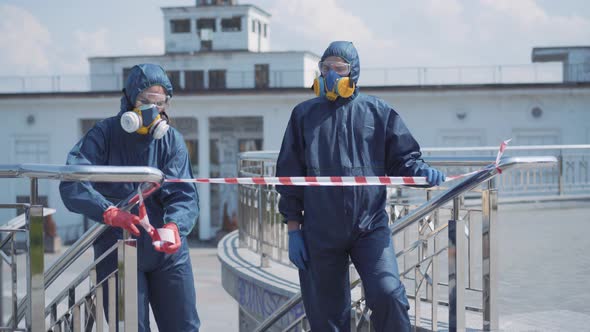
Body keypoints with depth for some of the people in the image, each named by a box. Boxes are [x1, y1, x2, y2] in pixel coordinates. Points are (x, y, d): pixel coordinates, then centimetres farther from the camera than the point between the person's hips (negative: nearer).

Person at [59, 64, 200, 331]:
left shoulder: (172, 140, 1)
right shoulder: (103, 135, -7)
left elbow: (184, 194, -10)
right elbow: (72, 185, -21)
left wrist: (174, 225, -31)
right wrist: (110, 212, -38)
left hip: (168, 252, 2)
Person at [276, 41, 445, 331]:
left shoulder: (378, 112, 6)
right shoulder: (305, 115, 9)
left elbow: (402, 159, 7)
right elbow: (289, 174, 8)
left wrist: (422, 173, -18)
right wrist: (294, 229, 4)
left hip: (370, 227, -1)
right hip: (320, 232, 1)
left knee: (388, 295, -21)